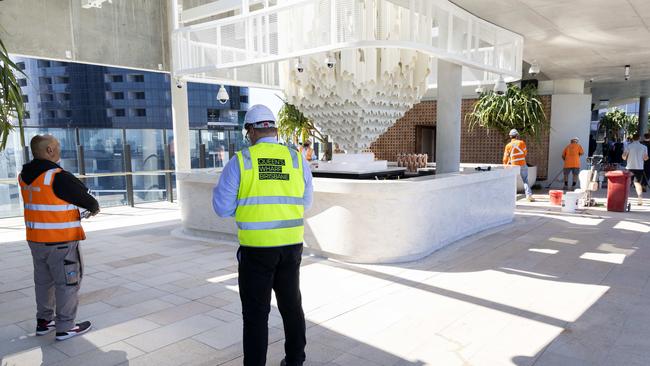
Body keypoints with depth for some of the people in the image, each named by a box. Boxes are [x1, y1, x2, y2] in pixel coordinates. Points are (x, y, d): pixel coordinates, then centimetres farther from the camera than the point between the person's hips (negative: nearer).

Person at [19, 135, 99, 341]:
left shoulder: (25, 177, 4)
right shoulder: (59, 177, -20)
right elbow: (85, 198, -11)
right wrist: (94, 207, 11)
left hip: (35, 240, 8)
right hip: (60, 241, -8)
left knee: (43, 281, 20)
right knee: (67, 283, 4)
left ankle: (43, 322, 32)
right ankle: (65, 327, 11)